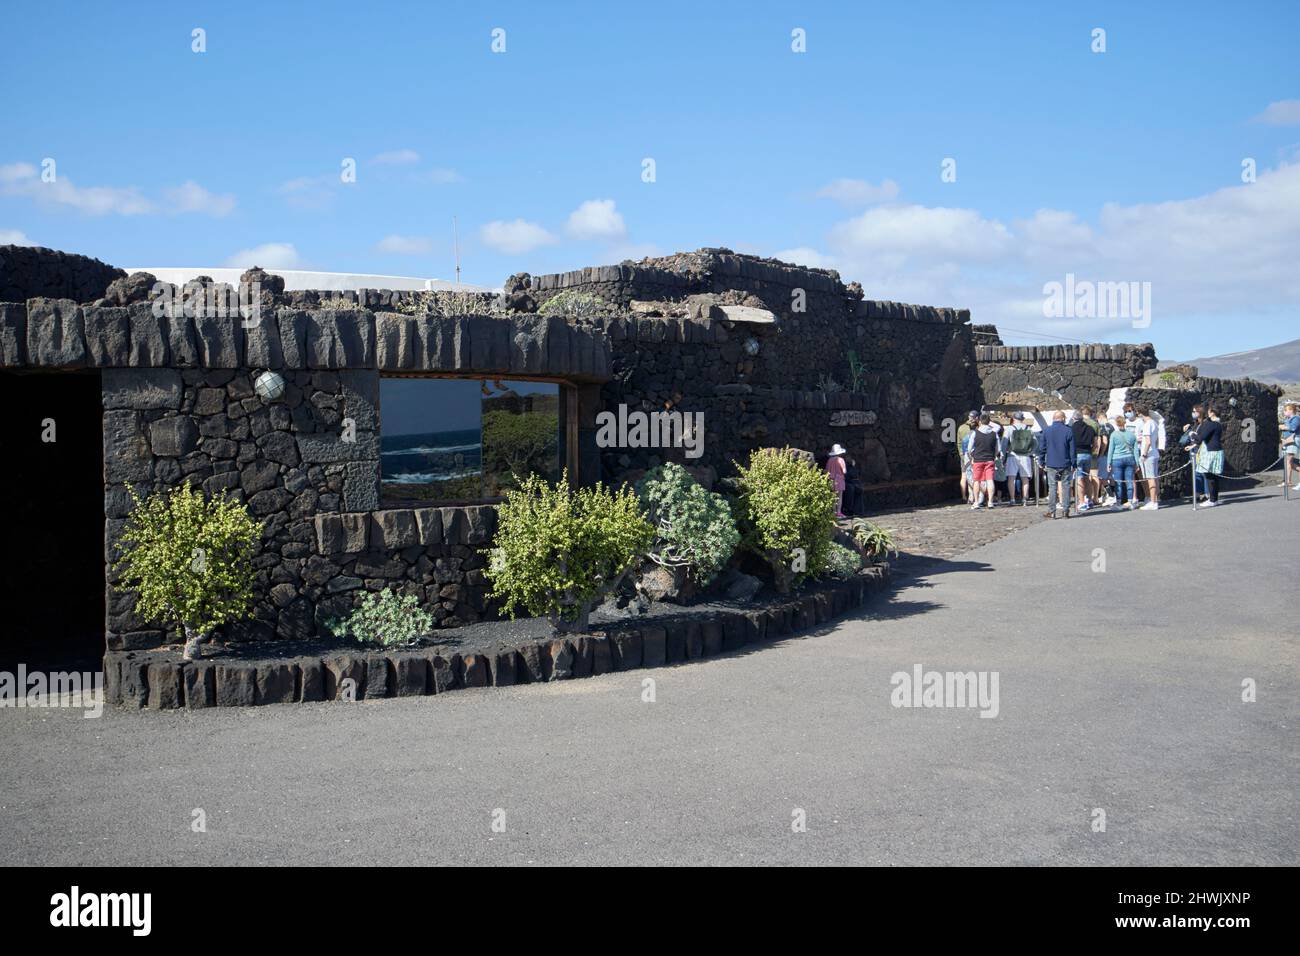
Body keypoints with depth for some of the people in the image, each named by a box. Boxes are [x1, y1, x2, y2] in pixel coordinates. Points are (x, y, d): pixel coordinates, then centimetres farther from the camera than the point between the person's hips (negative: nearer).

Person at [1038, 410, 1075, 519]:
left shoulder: (1046, 430, 1)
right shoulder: (1068, 431, -1)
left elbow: (1042, 448, 3)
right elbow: (1072, 449, 0)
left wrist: (1042, 462, 11)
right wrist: (1073, 464, 5)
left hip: (1051, 464, 0)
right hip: (1065, 464, 0)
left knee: (1052, 486, 3)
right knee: (1065, 486, 6)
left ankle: (1051, 511, 1)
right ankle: (1065, 510, 5)